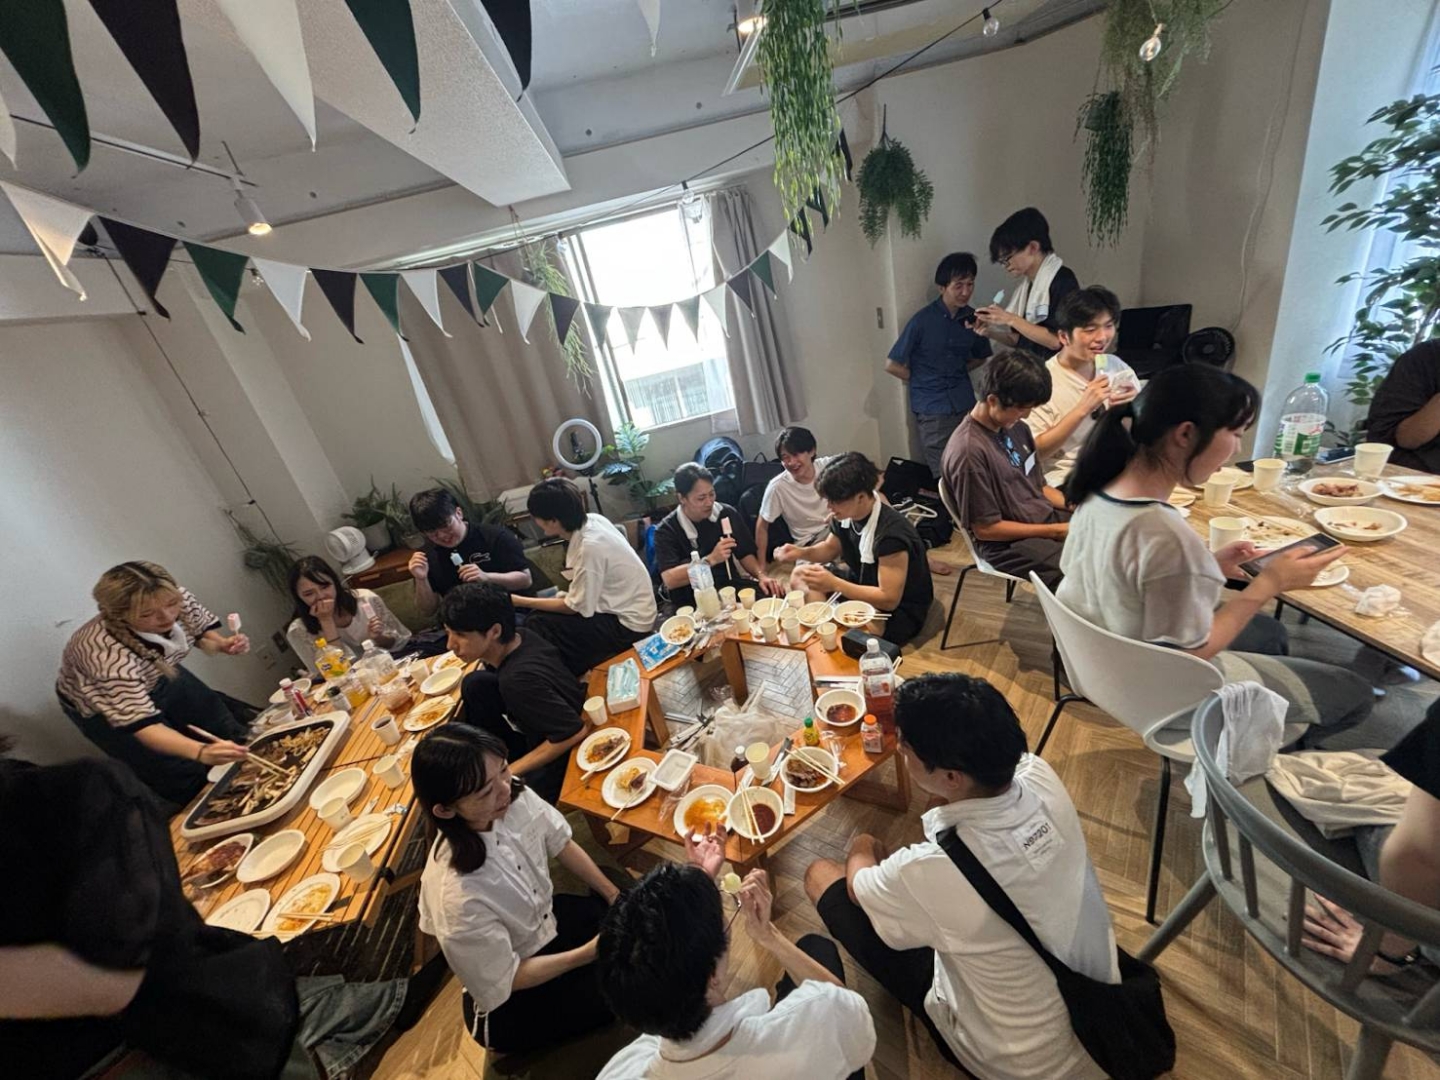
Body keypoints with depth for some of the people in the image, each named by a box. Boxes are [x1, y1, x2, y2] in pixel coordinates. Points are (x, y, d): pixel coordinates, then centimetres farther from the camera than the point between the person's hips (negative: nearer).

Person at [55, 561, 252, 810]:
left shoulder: (180, 600, -29)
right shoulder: (109, 657, -43)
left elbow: (202, 631, -5)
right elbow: (142, 725, -43)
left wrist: (224, 644, -27)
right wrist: (202, 752, -58)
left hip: (159, 677, 5)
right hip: (103, 706, -5)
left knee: (228, 731, 13)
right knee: (186, 776, -3)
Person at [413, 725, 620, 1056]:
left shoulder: (514, 796, -25)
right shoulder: (457, 895, -39)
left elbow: (561, 845, -4)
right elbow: (506, 978, -20)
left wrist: (616, 897, -1)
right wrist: (590, 952, -18)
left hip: (549, 921, 5)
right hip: (512, 1001, -5)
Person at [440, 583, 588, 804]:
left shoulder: (519, 678, -34)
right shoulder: (521, 636, -11)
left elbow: (574, 732, -30)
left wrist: (508, 772, -22)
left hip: (569, 754, -8)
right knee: (477, 684, -2)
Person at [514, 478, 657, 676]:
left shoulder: (590, 546, -29)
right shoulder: (592, 520, -6)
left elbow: (574, 607, -16)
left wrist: (521, 601, -8)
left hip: (628, 623, -8)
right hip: (623, 607, 8)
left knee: (538, 625, -10)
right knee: (543, 614, 6)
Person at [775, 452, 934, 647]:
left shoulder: (891, 533, -33)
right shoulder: (845, 514, -10)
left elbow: (889, 599, -30)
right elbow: (831, 549, 10)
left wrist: (834, 584, -36)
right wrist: (801, 552, -11)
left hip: (899, 611, -8)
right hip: (863, 584, 8)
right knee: (800, 575, 3)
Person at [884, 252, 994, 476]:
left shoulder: (973, 318, 3)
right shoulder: (923, 320, -10)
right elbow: (892, 365, -7)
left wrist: (958, 374, 5)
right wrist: (924, 382, 1)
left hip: (966, 406, 4)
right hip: (932, 412, -4)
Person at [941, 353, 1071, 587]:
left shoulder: (1016, 427, 4)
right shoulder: (969, 450, -23)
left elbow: (1039, 486, 16)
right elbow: (985, 528, -18)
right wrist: (1054, 531, -15)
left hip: (1049, 517, 9)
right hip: (1010, 544, -8)